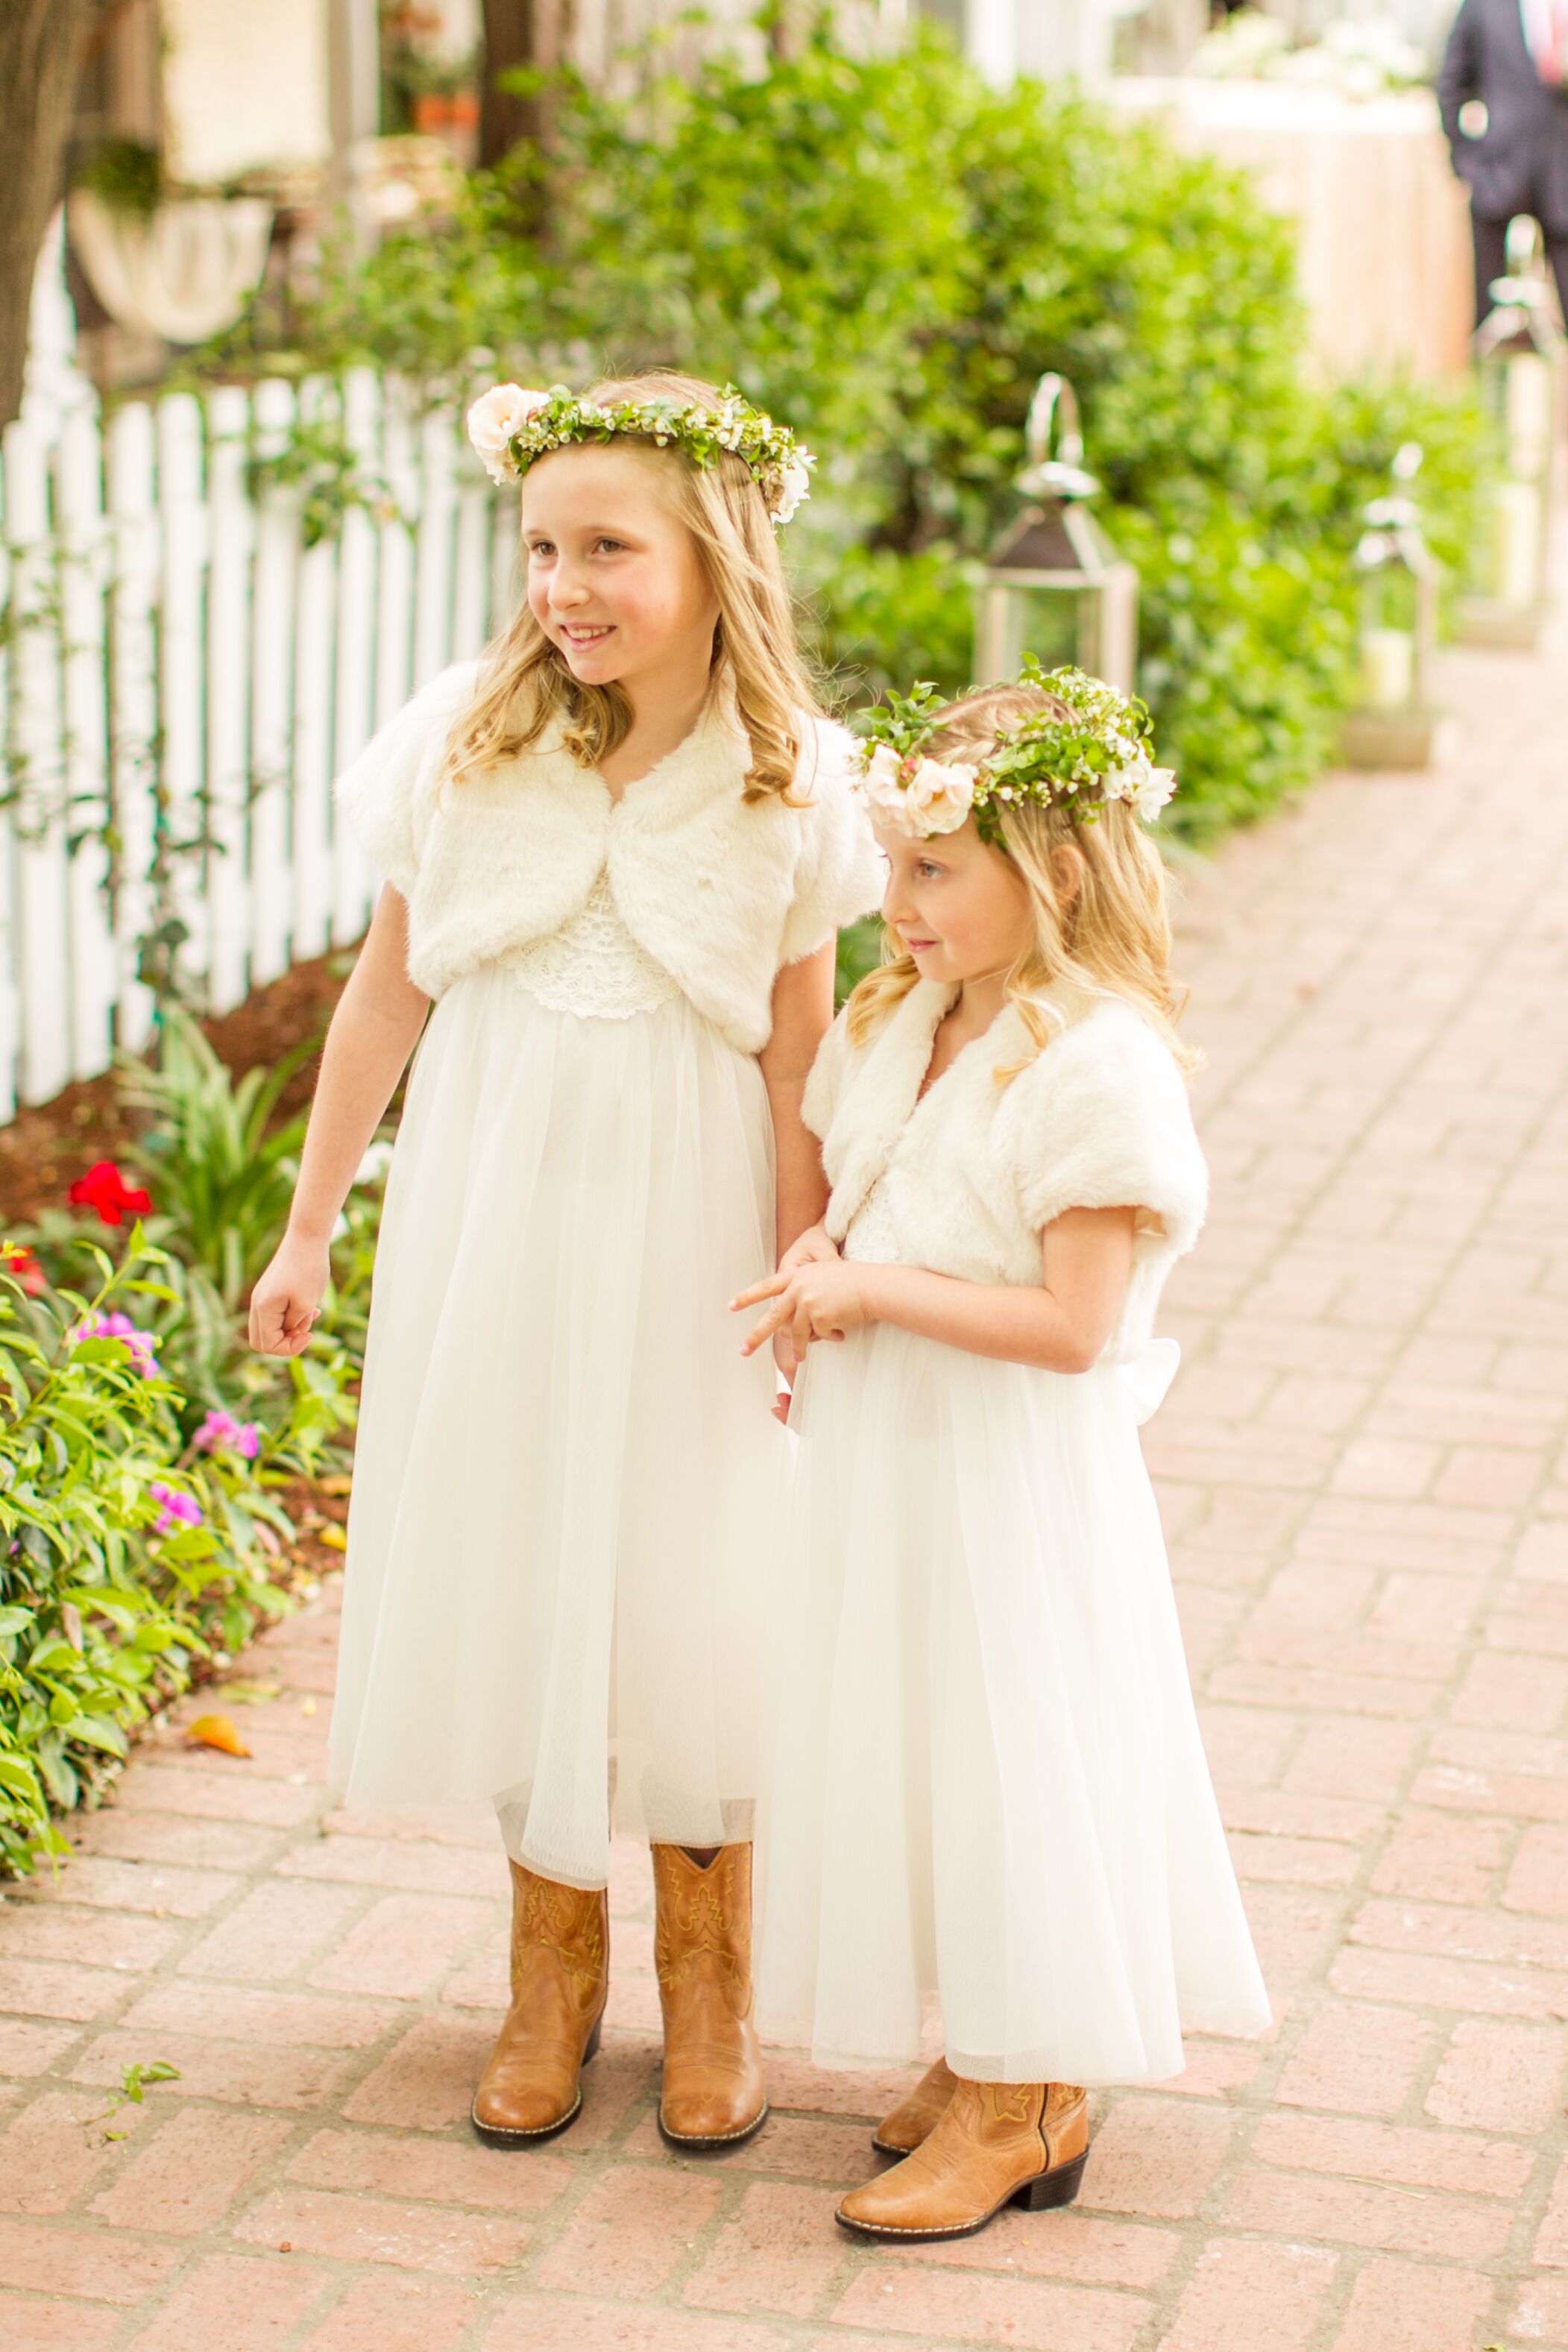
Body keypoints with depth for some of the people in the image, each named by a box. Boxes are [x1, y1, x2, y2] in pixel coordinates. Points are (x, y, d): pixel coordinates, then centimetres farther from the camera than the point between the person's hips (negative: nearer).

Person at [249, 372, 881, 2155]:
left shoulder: (789, 782, -9)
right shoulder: (466, 736, -7)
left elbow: (800, 1059, -3)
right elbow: (386, 993, 2)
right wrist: (308, 1227, 5)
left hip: (683, 1219, -1)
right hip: (490, 1203, 2)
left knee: (688, 1587, 4)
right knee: (506, 1561, 9)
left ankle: (708, 1983, 24)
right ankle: (553, 1963, 27)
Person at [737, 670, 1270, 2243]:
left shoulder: (1098, 1067, -20)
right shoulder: (892, 1026, 5)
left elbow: (1071, 1325, -23)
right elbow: (840, 1186, 19)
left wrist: (877, 1292, -21)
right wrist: (818, 1260, -3)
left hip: (1014, 1477, -8)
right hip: (882, 1454, 8)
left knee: (1003, 1753, 1)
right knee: (916, 1748, 16)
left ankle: (1017, 2111, 13)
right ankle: (997, 2060, 30)